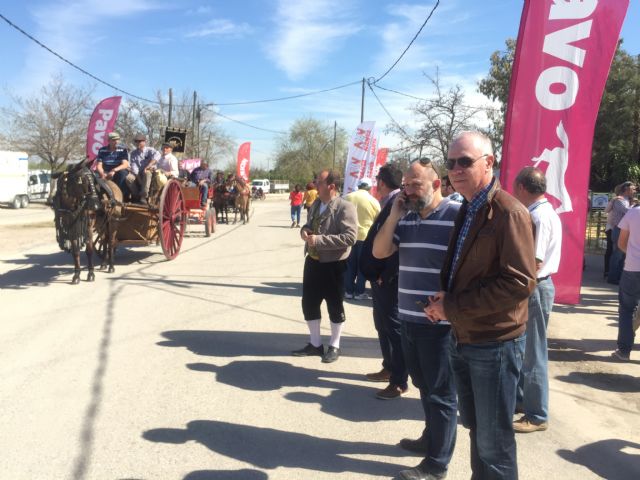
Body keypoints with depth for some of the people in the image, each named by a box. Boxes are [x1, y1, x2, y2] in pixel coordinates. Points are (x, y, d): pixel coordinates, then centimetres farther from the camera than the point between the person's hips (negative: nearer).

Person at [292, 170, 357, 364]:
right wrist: (304, 230, -2)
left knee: (334, 307, 8)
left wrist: (319, 240, -25)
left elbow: (349, 237, -25)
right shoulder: (315, 204, 9)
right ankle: (315, 344, 29)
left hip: (333, 265, -8)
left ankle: (334, 346, 25)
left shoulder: (345, 207, -17)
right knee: (309, 303, 12)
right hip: (312, 261, 8)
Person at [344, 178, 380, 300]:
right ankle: (359, 292, 8)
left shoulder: (347, 198, 3)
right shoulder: (373, 201, -5)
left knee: (350, 265, 10)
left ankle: (349, 291, 13)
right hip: (365, 236, -3)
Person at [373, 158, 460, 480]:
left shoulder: (458, 215, -14)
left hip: (441, 323, -7)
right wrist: (394, 215, -5)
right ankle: (431, 438, 42)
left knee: (440, 393, 6)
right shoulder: (406, 218, 9)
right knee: (424, 386, 22)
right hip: (409, 319, 7)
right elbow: (379, 252, 5)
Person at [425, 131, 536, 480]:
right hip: (463, 339, 8)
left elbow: (520, 282, -25)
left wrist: (453, 306, -21)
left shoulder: (509, 213, -17)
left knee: (494, 441, 6)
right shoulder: (466, 211, 10)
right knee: (475, 429, 23)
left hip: (494, 343, -8)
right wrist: (442, 298, -2)